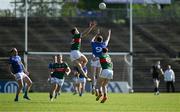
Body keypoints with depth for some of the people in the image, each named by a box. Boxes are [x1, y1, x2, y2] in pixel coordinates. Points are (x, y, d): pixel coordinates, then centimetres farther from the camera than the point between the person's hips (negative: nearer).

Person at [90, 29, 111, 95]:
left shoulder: (94, 44, 4)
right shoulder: (104, 45, 6)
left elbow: (93, 39, 27)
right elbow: (107, 40, 25)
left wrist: (97, 34, 41)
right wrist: (109, 34, 43)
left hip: (94, 60, -1)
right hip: (100, 61, 1)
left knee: (93, 75, -3)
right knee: (98, 76, 6)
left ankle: (93, 86, -23)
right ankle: (96, 88, -1)